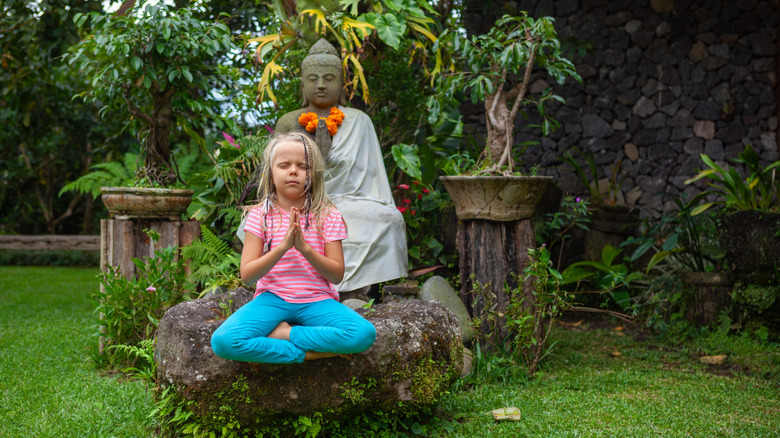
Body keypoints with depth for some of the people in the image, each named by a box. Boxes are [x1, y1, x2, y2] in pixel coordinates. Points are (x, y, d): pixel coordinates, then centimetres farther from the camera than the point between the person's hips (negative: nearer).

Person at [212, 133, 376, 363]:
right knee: (222, 341, -30)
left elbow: (337, 274, -4)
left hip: (316, 301, 1)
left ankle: (283, 333, -13)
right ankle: (311, 353, -18)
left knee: (364, 334, -29)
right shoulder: (260, 215, 1)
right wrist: (282, 247, -20)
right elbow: (247, 275, -7)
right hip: (272, 299, -1)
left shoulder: (327, 215, 2)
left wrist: (305, 248, -20)